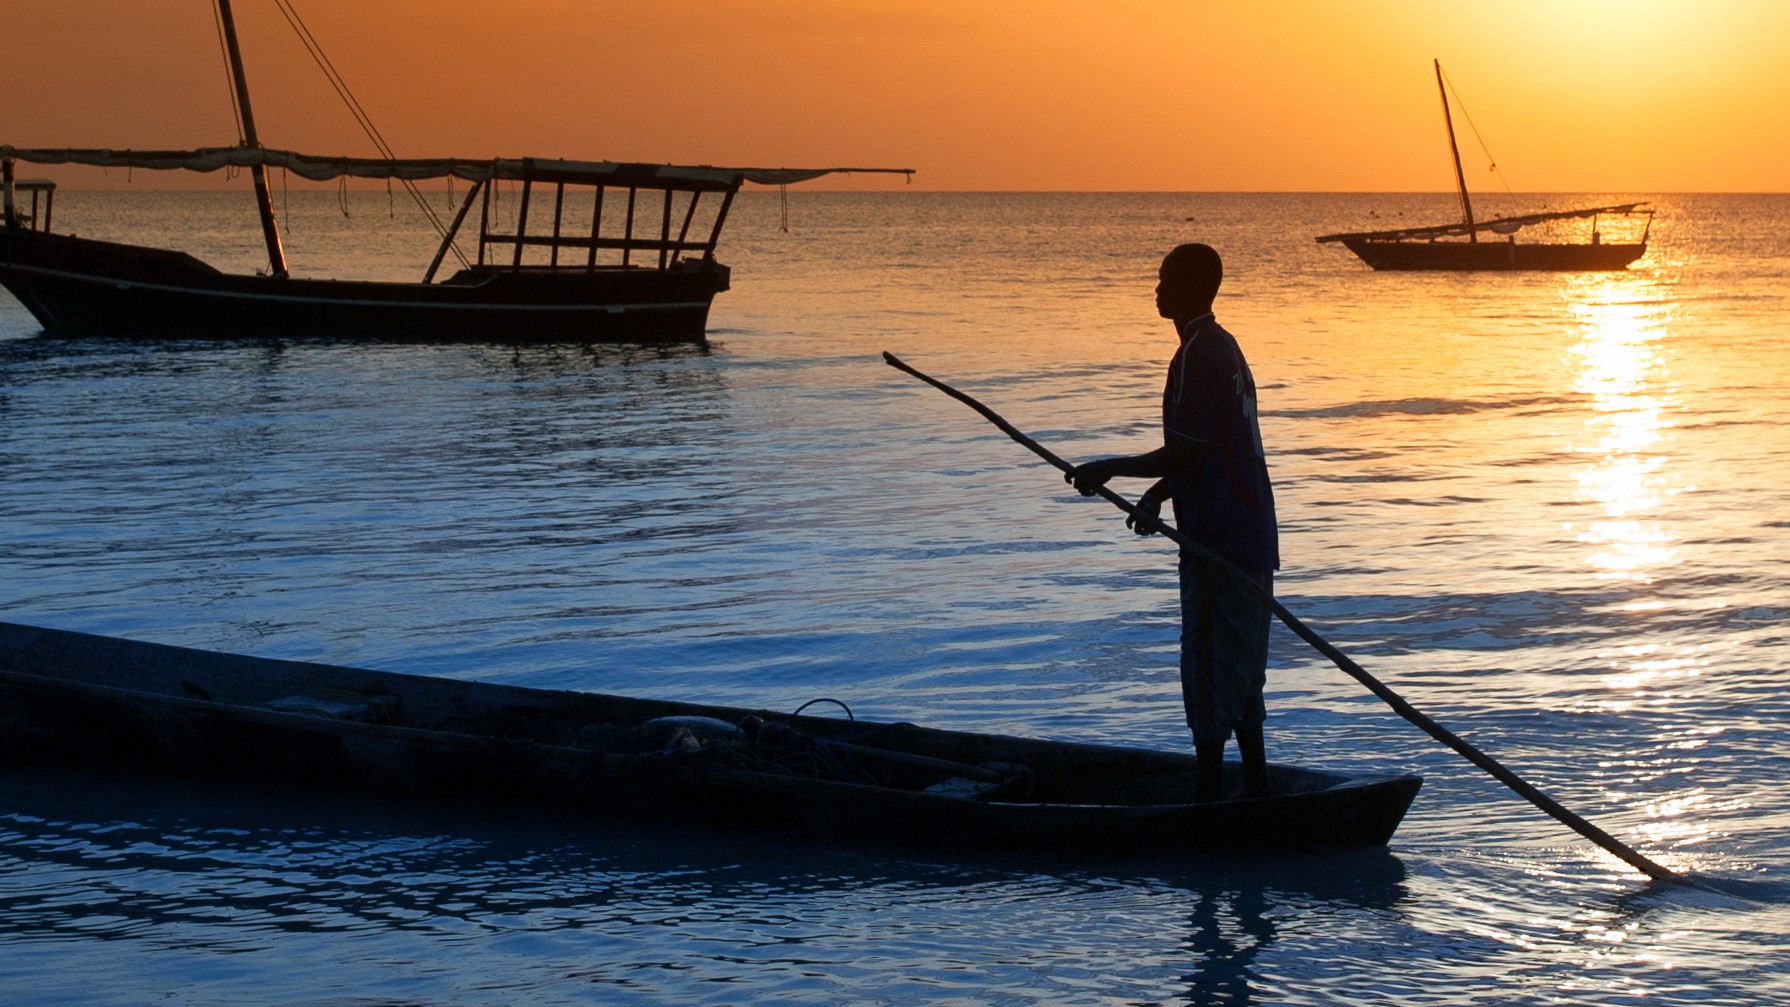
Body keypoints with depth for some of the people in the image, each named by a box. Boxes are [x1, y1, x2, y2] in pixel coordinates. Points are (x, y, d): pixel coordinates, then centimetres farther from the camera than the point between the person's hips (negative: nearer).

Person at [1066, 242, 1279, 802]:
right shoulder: (1224, 347, 15)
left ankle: (1208, 792, -1)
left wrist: (1111, 470, -12)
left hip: (1218, 543, -10)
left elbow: (1187, 454, -21)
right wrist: (1157, 492, 20)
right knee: (1242, 671, 16)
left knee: (1208, 668, -4)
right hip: (1252, 538, 10)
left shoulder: (1195, 357, -16)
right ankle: (1256, 788, 22)